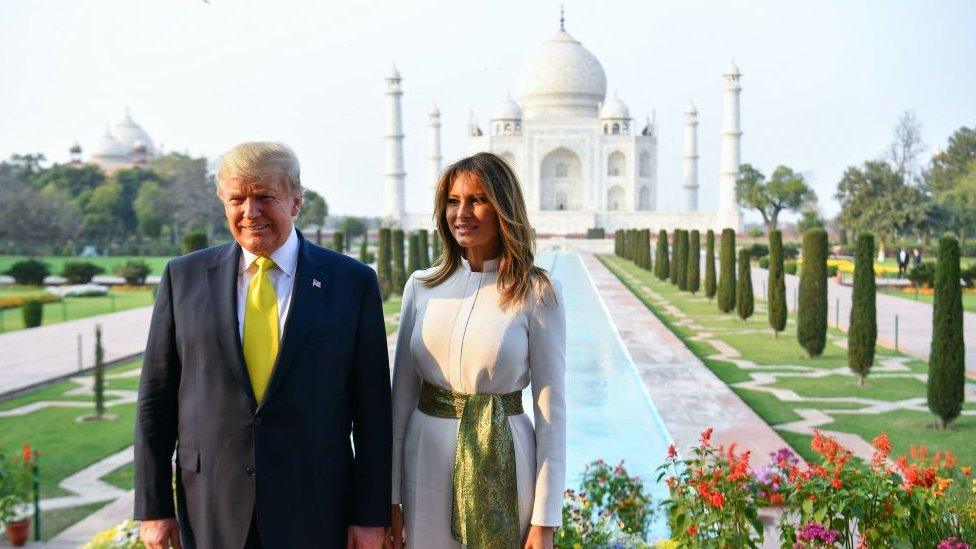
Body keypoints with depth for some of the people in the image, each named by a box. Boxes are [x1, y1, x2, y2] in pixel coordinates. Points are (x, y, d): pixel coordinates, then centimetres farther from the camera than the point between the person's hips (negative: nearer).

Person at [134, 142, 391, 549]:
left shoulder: (352, 282, -3)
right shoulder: (184, 276, 2)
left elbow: (371, 408, -2)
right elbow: (155, 399, 4)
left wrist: (371, 515, -3)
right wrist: (153, 506, 1)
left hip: (314, 514, -1)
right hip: (210, 513, 1)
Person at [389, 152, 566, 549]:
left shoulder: (537, 293, -8)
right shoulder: (422, 285, 2)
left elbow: (551, 409, -8)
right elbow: (402, 393, 5)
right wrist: (389, 495, 4)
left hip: (502, 465, -3)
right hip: (427, 459, 3)